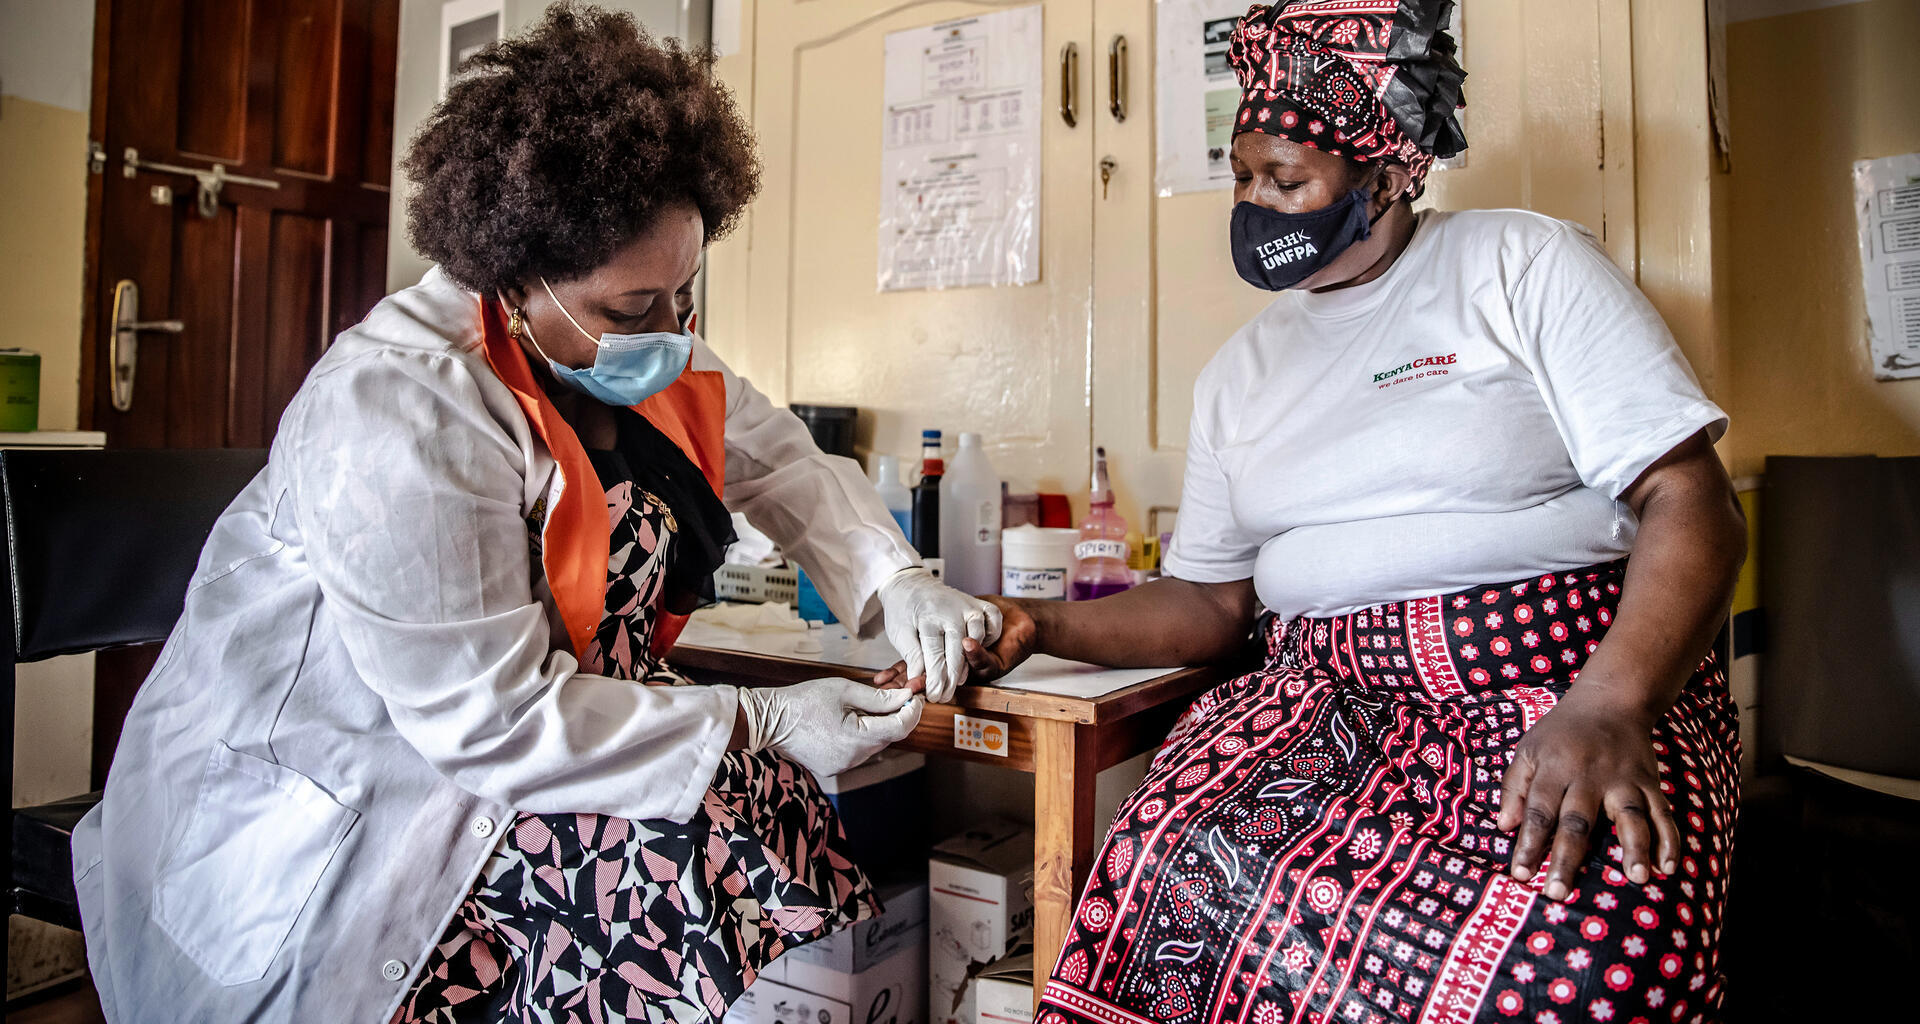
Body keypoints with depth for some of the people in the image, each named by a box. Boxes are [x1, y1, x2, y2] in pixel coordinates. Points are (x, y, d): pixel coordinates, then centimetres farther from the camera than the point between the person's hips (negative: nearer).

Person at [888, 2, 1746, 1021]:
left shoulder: (1524, 263, 3)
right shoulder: (1239, 372, 16)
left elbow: (1691, 505, -5)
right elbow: (1211, 601, 16)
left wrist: (1604, 710, -21)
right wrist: (1042, 625, 1)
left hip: (1566, 682, -2)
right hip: (1333, 701, 3)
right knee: (1186, 893, -27)